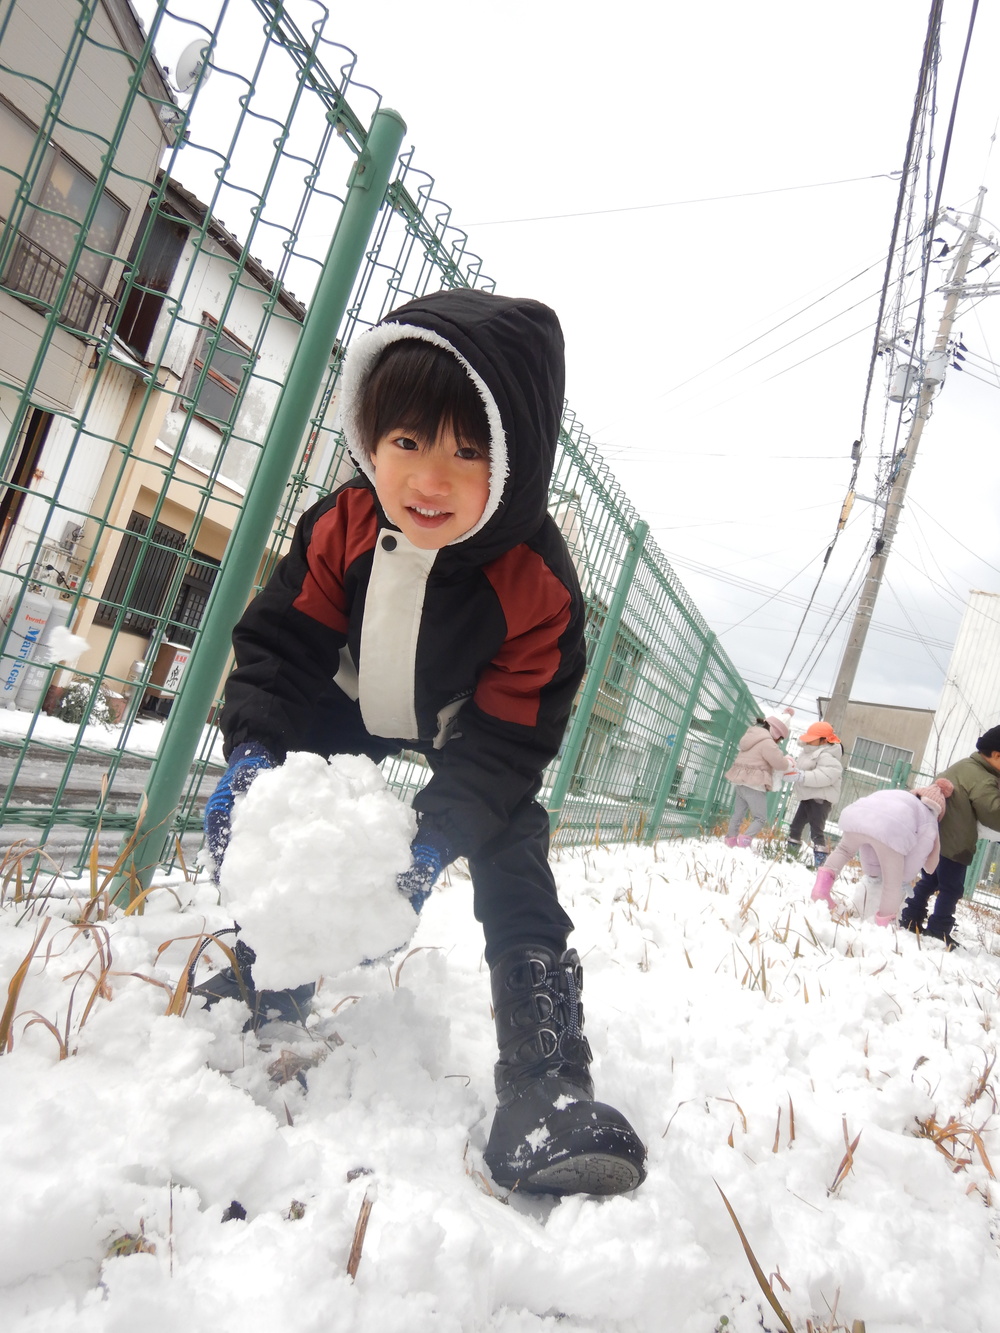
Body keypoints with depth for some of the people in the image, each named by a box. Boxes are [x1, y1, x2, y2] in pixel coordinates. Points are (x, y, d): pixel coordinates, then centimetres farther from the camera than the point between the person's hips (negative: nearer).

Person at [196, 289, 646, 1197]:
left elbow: (506, 738, -28)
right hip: (350, 714, 4)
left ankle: (544, 1087, -12)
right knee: (244, 816, -2)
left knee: (515, 872, -18)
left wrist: (437, 835, -38)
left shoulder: (536, 585, -31)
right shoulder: (341, 528, -23)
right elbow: (281, 646, -15)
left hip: (468, 741, -3)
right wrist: (253, 752, -31)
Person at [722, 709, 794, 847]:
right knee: (760, 818, -5)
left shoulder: (752, 735, 14)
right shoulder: (767, 742, -14)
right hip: (754, 785, -9)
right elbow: (779, 763, -16)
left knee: (738, 814, 13)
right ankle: (744, 840, -21)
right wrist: (789, 763, 8)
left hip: (741, 783, 9)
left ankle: (730, 841, 12)